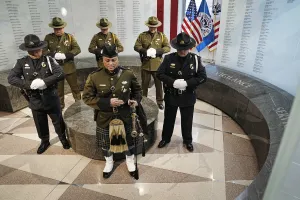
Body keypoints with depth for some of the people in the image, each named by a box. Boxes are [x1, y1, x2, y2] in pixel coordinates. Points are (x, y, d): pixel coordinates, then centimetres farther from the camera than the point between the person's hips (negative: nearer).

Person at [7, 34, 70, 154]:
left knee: (58, 121, 15)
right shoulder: (22, 63, -4)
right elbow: (11, 78, -10)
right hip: (35, 101, 2)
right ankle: (45, 141, 43)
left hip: (51, 99, -1)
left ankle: (63, 138, 39)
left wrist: (44, 82, -28)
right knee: (40, 124, 19)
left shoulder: (48, 60, -8)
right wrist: (30, 84, -23)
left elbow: (60, 74, -18)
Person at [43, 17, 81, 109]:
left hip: (69, 67, 0)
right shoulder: (48, 37, 2)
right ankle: (60, 105, 28)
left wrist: (65, 55, -20)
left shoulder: (69, 37, 1)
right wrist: (54, 55, -20)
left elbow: (77, 49, -6)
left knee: (74, 86, 10)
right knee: (58, 88, 13)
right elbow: (43, 50, -1)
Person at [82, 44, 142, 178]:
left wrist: (136, 99, -15)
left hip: (124, 115, 1)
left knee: (128, 139, 18)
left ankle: (130, 160, 48)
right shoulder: (94, 77, -15)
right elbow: (87, 97, -10)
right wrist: (107, 102, -21)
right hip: (104, 117, 0)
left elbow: (137, 89, 6)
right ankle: (109, 161, 49)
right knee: (105, 142, 20)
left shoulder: (128, 74, -12)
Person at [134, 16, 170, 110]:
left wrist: (156, 51, -18)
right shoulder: (142, 35, 4)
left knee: (159, 84, 9)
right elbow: (136, 46, -1)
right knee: (145, 84, 12)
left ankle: (160, 101, 23)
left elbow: (168, 47, -3)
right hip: (146, 65, 0)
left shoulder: (162, 35, 3)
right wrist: (145, 51, -19)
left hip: (158, 65, 0)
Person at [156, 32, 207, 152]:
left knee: (187, 120, 16)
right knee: (169, 119, 17)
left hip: (188, 97, 0)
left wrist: (187, 83, -23)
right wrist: (173, 82, -24)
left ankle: (187, 140, 39)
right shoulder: (168, 58, -8)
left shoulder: (196, 59, -8)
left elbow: (202, 77, -10)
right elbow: (160, 74, -9)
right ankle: (165, 138, 38)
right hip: (171, 96, 0)